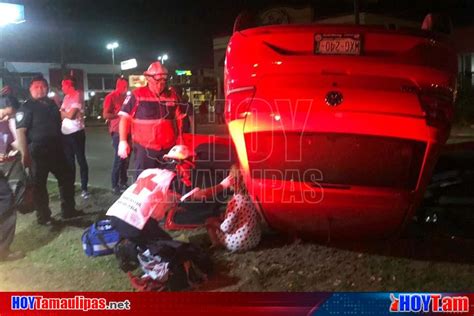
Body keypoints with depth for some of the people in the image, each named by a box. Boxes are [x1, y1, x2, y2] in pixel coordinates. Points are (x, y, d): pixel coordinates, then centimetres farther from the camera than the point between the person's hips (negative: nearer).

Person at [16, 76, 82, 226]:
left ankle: (68, 210, 26)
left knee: (67, 177, 13)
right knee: (39, 184, 5)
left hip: (56, 149, 7)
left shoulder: (52, 104, 12)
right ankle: (43, 216, 16)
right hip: (38, 151, -7)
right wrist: (25, 154, -24)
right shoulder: (26, 107, -8)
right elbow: (20, 131, -17)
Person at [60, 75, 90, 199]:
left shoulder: (77, 95, -9)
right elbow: (63, 115, 12)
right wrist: (63, 113, -8)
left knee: (81, 160, 0)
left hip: (76, 132, -7)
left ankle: (84, 188, 6)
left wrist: (62, 112, 1)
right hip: (66, 133, 7)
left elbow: (71, 115, -16)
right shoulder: (66, 97, 14)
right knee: (69, 161, 13)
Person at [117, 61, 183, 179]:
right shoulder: (137, 95, -6)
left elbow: (179, 119, 17)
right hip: (144, 149, -4)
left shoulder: (172, 95, 7)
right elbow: (125, 117, -5)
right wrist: (123, 141, -12)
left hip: (168, 149, 4)